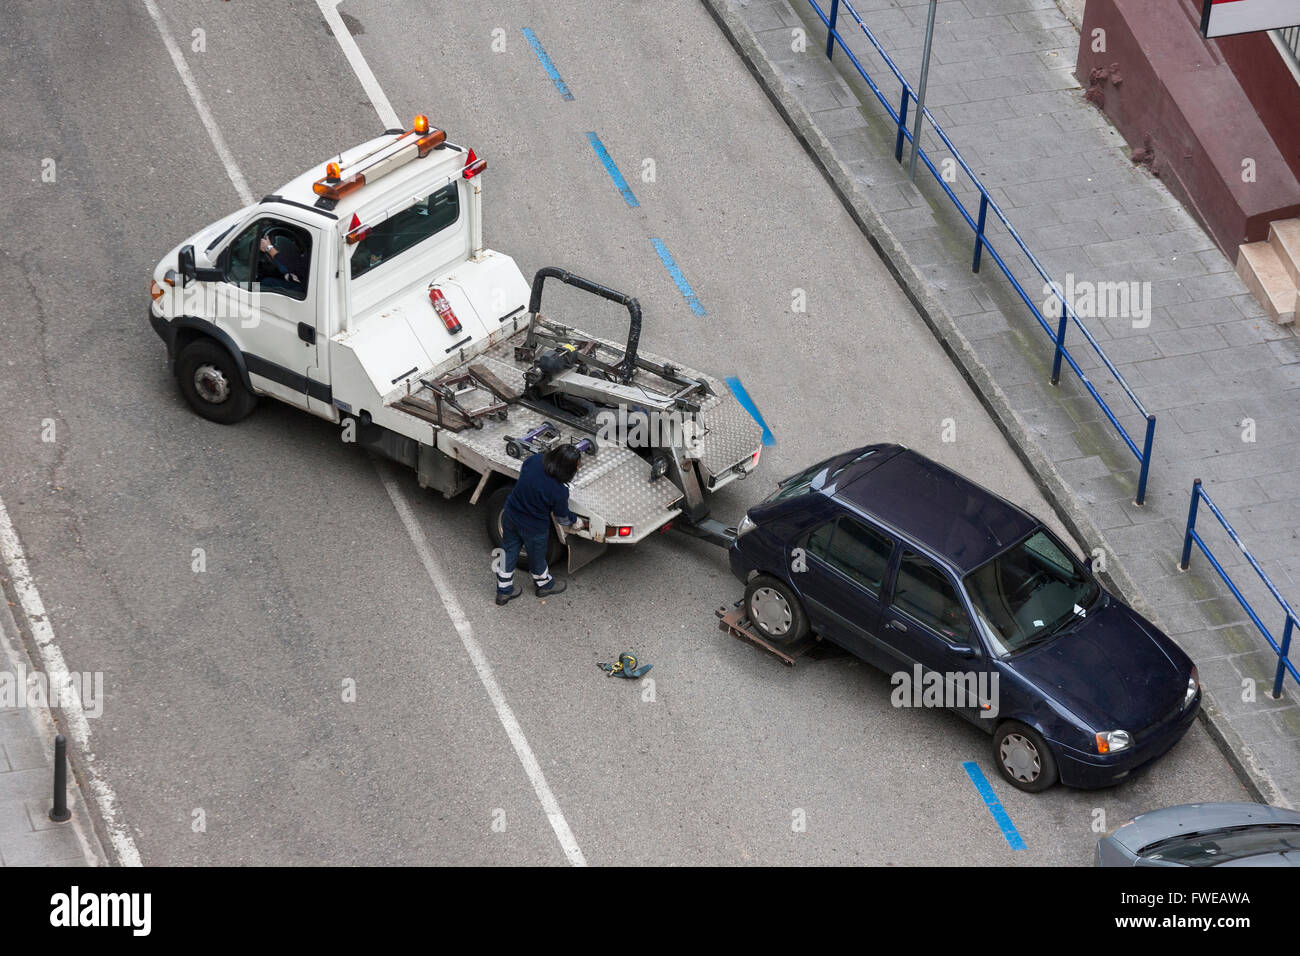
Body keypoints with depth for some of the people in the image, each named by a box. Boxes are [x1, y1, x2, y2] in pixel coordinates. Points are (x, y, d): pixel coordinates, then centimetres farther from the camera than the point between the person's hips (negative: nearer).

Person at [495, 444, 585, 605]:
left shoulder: (534, 460, -21)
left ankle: (504, 591, 43)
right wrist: (575, 521, 11)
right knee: (536, 557, 24)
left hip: (510, 517, 5)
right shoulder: (559, 491, -32)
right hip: (534, 528, -5)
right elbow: (562, 517, -12)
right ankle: (544, 585, 53)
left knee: (508, 553, 25)